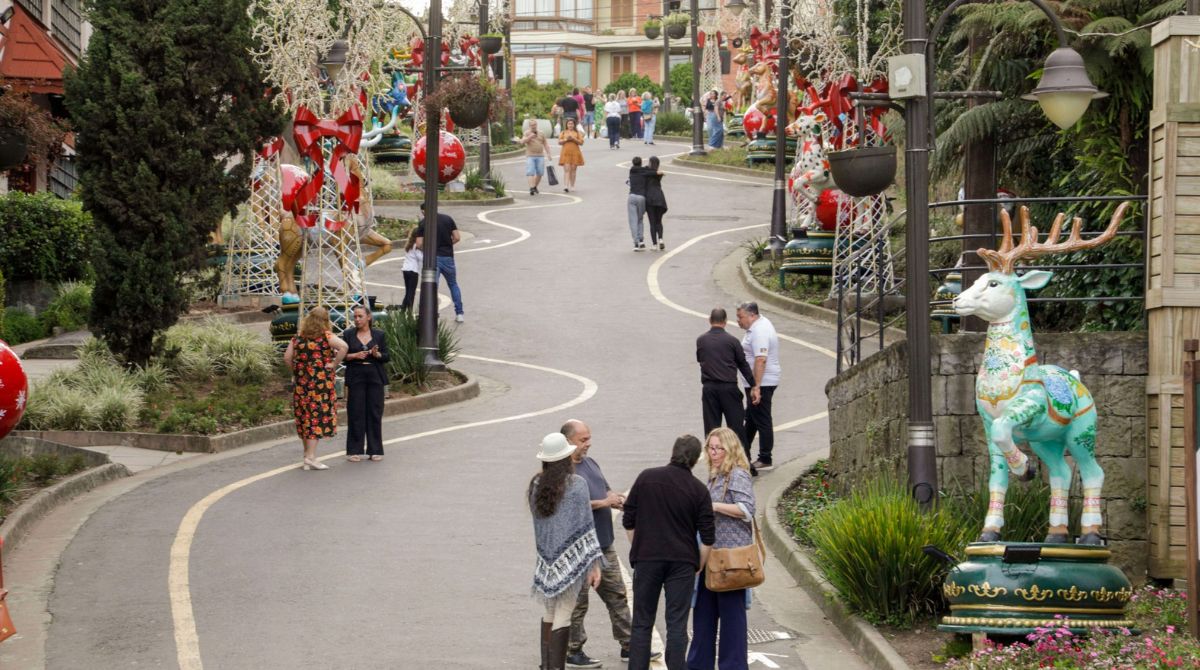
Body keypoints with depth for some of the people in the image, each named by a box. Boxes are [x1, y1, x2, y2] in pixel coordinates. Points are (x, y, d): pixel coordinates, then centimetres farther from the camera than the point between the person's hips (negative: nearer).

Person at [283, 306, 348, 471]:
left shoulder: (298, 337, 8)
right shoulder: (326, 336, -6)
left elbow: (287, 357, 5)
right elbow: (343, 347, -21)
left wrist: (297, 370, 13)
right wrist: (334, 364, -11)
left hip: (301, 382, 5)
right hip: (321, 381, -5)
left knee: (305, 416, 11)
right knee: (318, 416, -3)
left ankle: (307, 454, 18)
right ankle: (311, 456, -9)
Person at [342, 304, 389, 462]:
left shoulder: (379, 335, 7)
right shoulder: (348, 334, 6)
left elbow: (386, 357, 5)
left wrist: (377, 354, -15)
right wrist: (355, 356, -13)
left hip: (375, 378, 1)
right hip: (355, 378, -1)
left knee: (375, 413, 1)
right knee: (356, 414, -3)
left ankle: (375, 450, 8)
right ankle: (354, 451, 3)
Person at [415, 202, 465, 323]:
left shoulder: (422, 223, -4)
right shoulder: (448, 219, 3)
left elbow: (420, 244, -7)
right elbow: (457, 237, 0)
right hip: (448, 256, 3)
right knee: (453, 284, 20)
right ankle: (459, 313, 20)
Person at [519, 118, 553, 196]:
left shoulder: (541, 133, 13)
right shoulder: (526, 133, 4)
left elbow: (545, 144, 14)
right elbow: (522, 142, -10)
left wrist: (548, 154, 6)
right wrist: (530, 137, -24)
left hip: (540, 156, 3)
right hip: (530, 156, -3)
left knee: (540, 173, 3)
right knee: (531, 173, -12)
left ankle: (535, 187, 22)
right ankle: (531, 189, -19)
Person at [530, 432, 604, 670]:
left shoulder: (535, 485, 4)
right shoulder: (576, 483, -10)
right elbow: (586, 527, -11)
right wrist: (594, 563, -10)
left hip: (546, 558, 5)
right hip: (571, 558, -5)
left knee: (550, 613, 17)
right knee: (563, 615, -5)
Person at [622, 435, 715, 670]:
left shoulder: (646, 478, 0)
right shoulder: (698, 490, -3)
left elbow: (628, 522, 4)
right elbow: (707, 537, -2)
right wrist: (699, 565, 12)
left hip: (646, 559, 1)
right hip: (682, 562, -1)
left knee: (642, 623, 8)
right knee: (677, 625, 2)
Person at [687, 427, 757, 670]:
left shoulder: (738, 475, -9)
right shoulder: (715, 477, 17)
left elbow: (746, 509, -21)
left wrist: (713, 506, -22)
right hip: (712, 552, 9)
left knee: (731, 611, -4)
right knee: (704, 608, 12)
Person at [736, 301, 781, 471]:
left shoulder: (759, 332, -22)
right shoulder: (761, 322, 12)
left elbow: (760, 360, -30)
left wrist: (756, 387, -33)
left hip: (761, 383, -11)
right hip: (757, 382, 11)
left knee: (762, 420, -5)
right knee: (751, 418, 20)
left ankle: (765, 461, 0)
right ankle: (744, 454, 32)